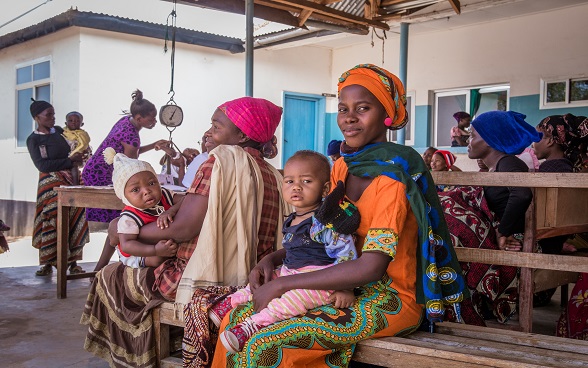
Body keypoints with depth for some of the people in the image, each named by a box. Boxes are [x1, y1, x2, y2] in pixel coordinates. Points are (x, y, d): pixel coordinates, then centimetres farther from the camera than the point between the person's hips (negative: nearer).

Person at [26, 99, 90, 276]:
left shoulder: (59, 131, 11)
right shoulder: (33, 140, -3)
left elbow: (74, 150, 23)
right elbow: (42, 165, -13)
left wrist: (78, 158, 1)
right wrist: (69, 161, -13)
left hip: (70, 180, 4)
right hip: (50, 183, -4)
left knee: (74, 221, -1)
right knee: (50, 221, -7)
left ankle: (73, 262, 5)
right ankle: (48, 264, 2)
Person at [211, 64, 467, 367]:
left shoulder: (394, 172, -17)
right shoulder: (343, 166, 7)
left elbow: (371, 266, -25)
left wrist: (281, 284, -22)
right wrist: (272, 259, -2)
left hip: (391, 298, -7)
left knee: (264, 343, -23)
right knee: (237, 318, -6)